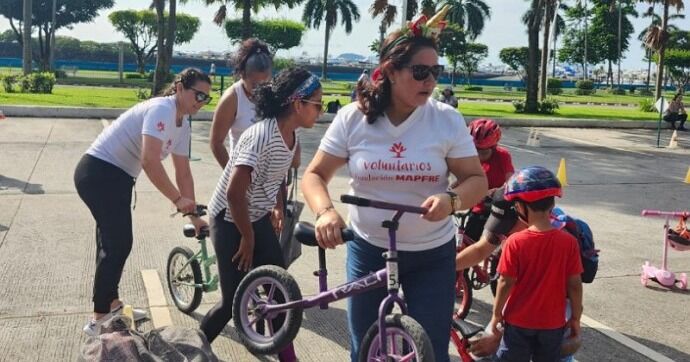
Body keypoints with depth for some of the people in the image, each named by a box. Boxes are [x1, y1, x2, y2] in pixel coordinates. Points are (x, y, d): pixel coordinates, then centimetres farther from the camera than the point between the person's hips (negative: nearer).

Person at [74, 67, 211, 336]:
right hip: (98, 173, -10)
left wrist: (194, 215, 9)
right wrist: (178, 199, -26)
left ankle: (111, 304, 35)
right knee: (118, 244, -8)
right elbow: (149, 161, -33)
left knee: (113, 242, 19)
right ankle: (98, 320, 4)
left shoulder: (183, 125, 7)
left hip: (118, 178, 10)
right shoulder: (161, 109, -22)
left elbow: (183, 172, 11)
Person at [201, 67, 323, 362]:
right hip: (230, 221, -8)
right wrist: (247, 237, -20)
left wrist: (277, 207, 12)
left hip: (258, 219, 8)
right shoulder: (262, 135, -29)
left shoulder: (291, 136, -3)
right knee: (234, 301, 0)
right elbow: (234, 192, -31)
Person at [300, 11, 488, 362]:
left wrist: (451, 199, -28)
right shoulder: (352, 117, -8)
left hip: (432, 256, 0)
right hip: (368, 250, 1)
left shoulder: (447, 120, -9)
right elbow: (314, 175, -4)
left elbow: (477, 180, -5)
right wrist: (325, 211, -25)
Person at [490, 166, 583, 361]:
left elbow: (506, 283, -13)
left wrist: (496, 314, 0)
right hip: (553, 323, 2)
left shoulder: (515, 242, -18)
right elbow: (574, 284, -7)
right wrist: (576, 318, 6)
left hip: (519, 322, -2)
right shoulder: (569, 242, -12)